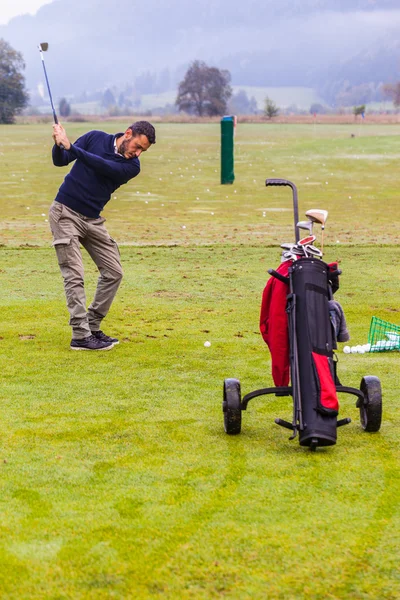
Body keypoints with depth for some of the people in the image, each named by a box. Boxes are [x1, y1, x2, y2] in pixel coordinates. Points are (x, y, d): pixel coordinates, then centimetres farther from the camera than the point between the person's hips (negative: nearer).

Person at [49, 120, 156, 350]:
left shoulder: (132, 166, -4)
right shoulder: (95, 138, -5)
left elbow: (102, 166, -22)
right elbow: (60, 161, -3)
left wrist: (70, 146, -28)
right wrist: (59, 145, -25)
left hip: (93, 220, 4)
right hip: (65, 213, -4)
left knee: (113, 272, 4)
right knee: (75, 275, -10)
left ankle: (92, 327, 15)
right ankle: (81, 336, -10)